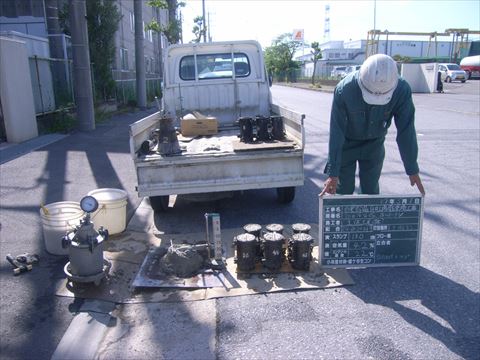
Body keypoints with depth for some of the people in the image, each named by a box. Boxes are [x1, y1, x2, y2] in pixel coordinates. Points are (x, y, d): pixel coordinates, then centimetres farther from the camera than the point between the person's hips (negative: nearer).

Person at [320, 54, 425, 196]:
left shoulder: (402, 90, -26)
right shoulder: (344, 89, -32)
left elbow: (406, 132, -17)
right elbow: (336, 133, -27)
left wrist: (412, 169, -11)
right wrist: (333, 173, -24)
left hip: (374, 146, 2)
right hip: (346, 144, -2)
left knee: (371, 190, 7)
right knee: (344, 190, 2)